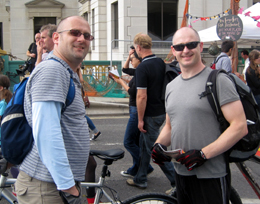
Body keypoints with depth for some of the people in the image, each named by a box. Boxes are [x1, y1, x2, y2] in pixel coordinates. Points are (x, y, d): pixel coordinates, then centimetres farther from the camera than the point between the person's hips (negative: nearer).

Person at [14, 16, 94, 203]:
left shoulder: (68, 75, 18)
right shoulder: (51, 70, -15)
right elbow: (45, 135, -24)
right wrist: (68, 187, -23)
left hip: (63, 182, 10)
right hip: (46, 188, -10)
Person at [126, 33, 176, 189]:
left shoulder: (142, 68, -20)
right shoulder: (161, 63, 5)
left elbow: (142, 96, -23)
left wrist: (140, 119, -15)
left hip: (151, 115, -9)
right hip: (162, 110, 9)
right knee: (144, 145, 20)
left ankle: (177, 182, 4)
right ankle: (140, 179, 31)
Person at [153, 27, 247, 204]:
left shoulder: (218, 80, -10)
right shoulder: (171, 86, 13)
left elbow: (240, 126, -16)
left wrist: (203, 154, -21)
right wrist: (158, 144, 2)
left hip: (211, 176, -7)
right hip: (181, 172, 7)